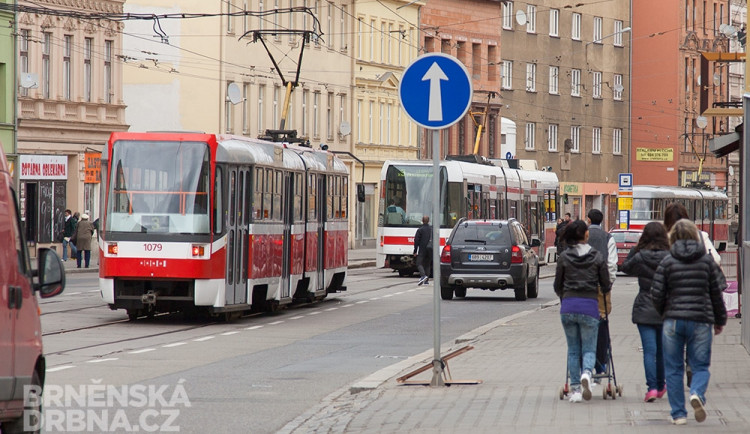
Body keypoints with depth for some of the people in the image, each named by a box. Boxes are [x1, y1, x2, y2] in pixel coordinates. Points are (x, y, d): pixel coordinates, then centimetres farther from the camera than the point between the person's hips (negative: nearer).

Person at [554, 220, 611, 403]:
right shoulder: (598, 257, 1)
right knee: (589, 349, 5)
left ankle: (575, 389, 9)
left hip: (568, 306, 1)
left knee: (573, 350, 12)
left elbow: (557, 286, 9)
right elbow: (606, 285, 6)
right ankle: (586, 373, -26)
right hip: (590, 306, -1)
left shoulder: (564, 257, 3)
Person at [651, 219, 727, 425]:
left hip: (673, 321, 0)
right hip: (701, 321, 0)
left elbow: (657, 294, -2)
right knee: (701, 366, 8)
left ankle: (678, 413, 7)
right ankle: (697, 393, -22)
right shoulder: (707, 261, 2)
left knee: (673, 369, 9)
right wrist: (720, 320, 17)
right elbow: (717, 293, 5)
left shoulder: (667, 262, -1)